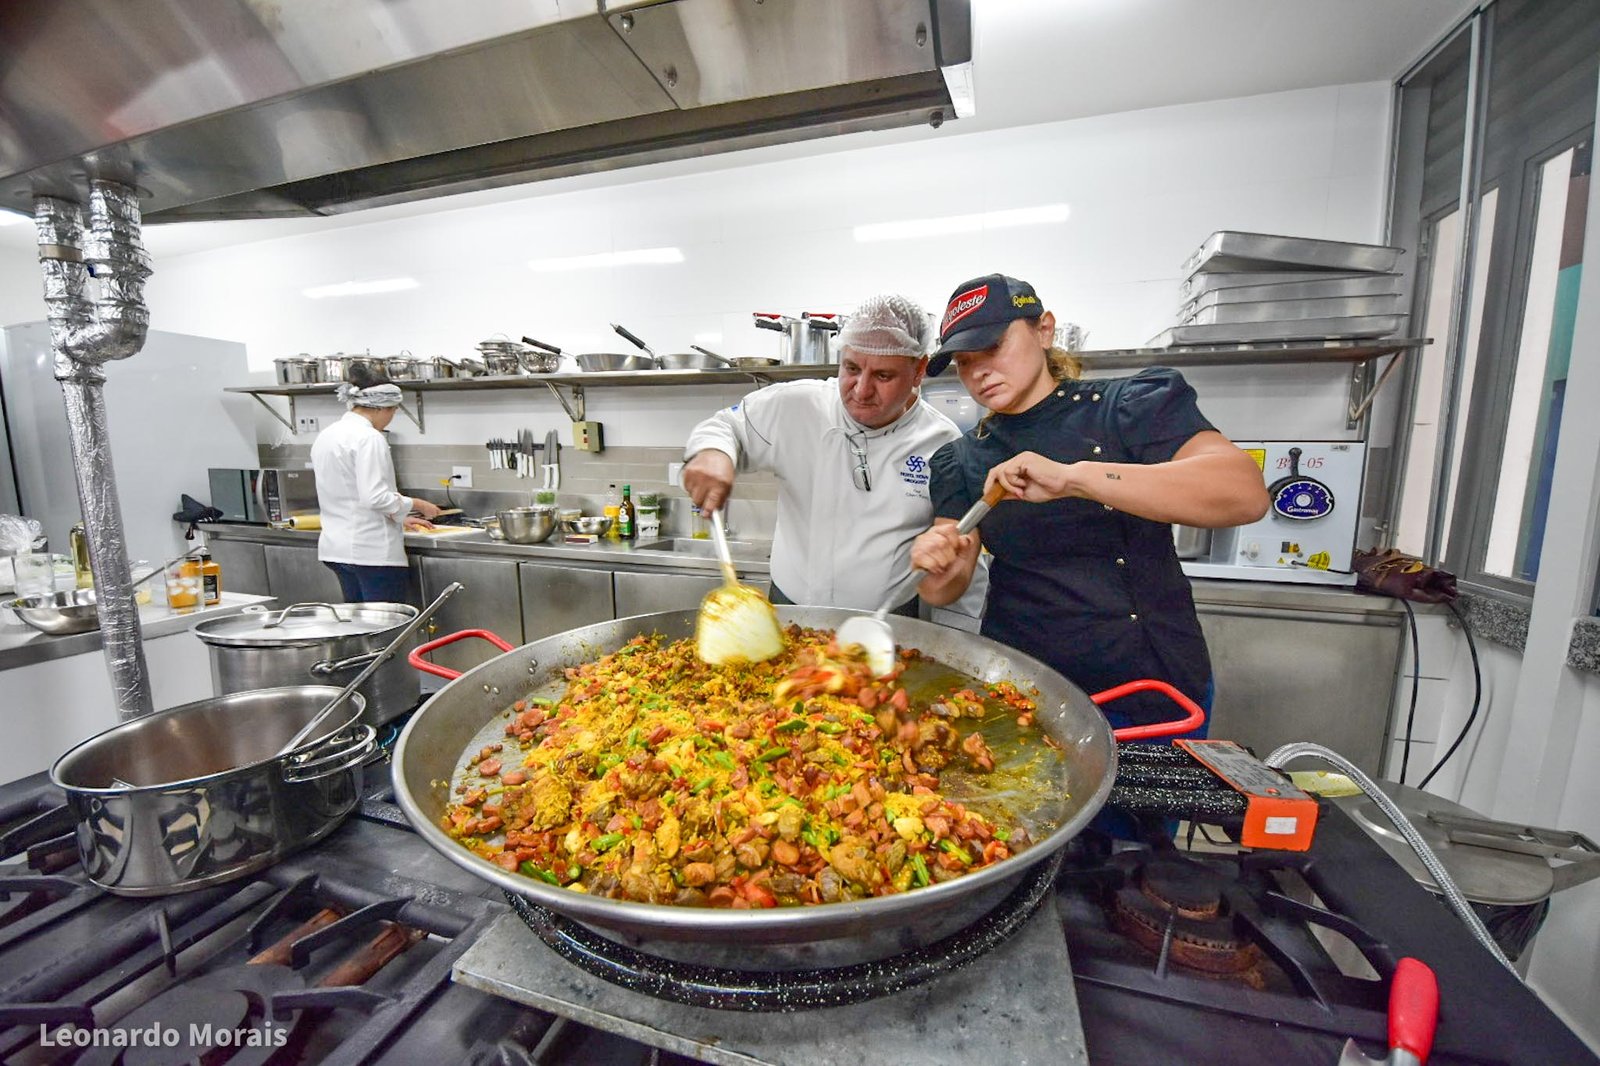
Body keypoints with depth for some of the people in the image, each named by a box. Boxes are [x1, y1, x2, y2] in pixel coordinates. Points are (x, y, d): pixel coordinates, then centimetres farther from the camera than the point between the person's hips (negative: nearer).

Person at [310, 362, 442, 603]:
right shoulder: (368, 438, -16)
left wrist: (399, 517, 21)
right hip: (372, 550, -9)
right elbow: (375, 497, -23)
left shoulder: (326, 436, 12)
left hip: (337, 546, 9)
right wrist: (418, 505, -9)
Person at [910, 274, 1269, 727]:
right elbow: (945, 591, -2)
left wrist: (1072, 477, -34)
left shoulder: (1133, 405, -6)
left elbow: (1246, 493, -23)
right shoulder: (961, 461, 3)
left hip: (1152, 685, -2)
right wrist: (939, 568, -26)